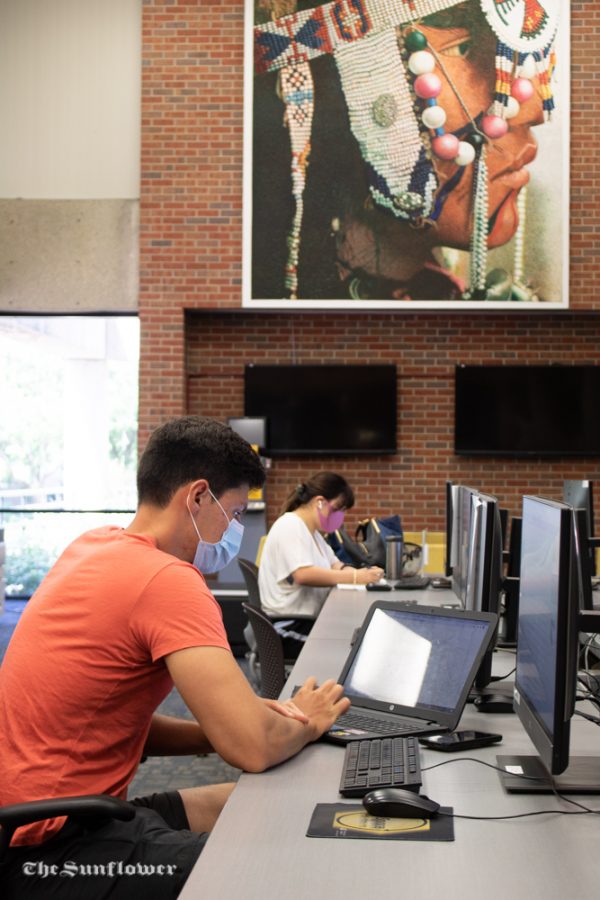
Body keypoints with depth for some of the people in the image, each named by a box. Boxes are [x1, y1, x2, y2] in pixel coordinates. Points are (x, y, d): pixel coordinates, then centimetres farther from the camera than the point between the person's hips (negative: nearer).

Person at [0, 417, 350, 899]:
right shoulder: (168, 582, -20)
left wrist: (222, 728, 0)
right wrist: (306, 724, -2)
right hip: (50, 856, -10)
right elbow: (254, 748, -24)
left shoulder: (95, 546, 8)